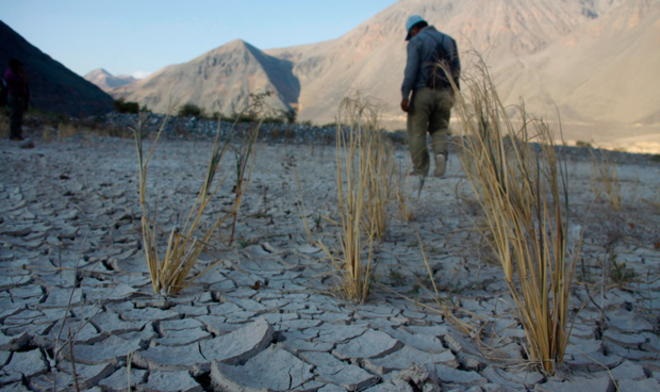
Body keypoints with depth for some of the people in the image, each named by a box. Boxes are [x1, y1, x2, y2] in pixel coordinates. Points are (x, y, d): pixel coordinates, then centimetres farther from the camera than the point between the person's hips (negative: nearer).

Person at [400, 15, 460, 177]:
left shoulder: (416, 42, -3)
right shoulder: (449, 40, 14)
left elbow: (411, 70, -14)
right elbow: (456, 69, 12)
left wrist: (405, 96, -14)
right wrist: (452, 93, 20)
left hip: (422, 92, -5)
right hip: (444, 94, 5)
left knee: (417, 132, 5)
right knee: (440, 129, 16)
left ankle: (420, 170, 5)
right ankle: (441, 154, -12)